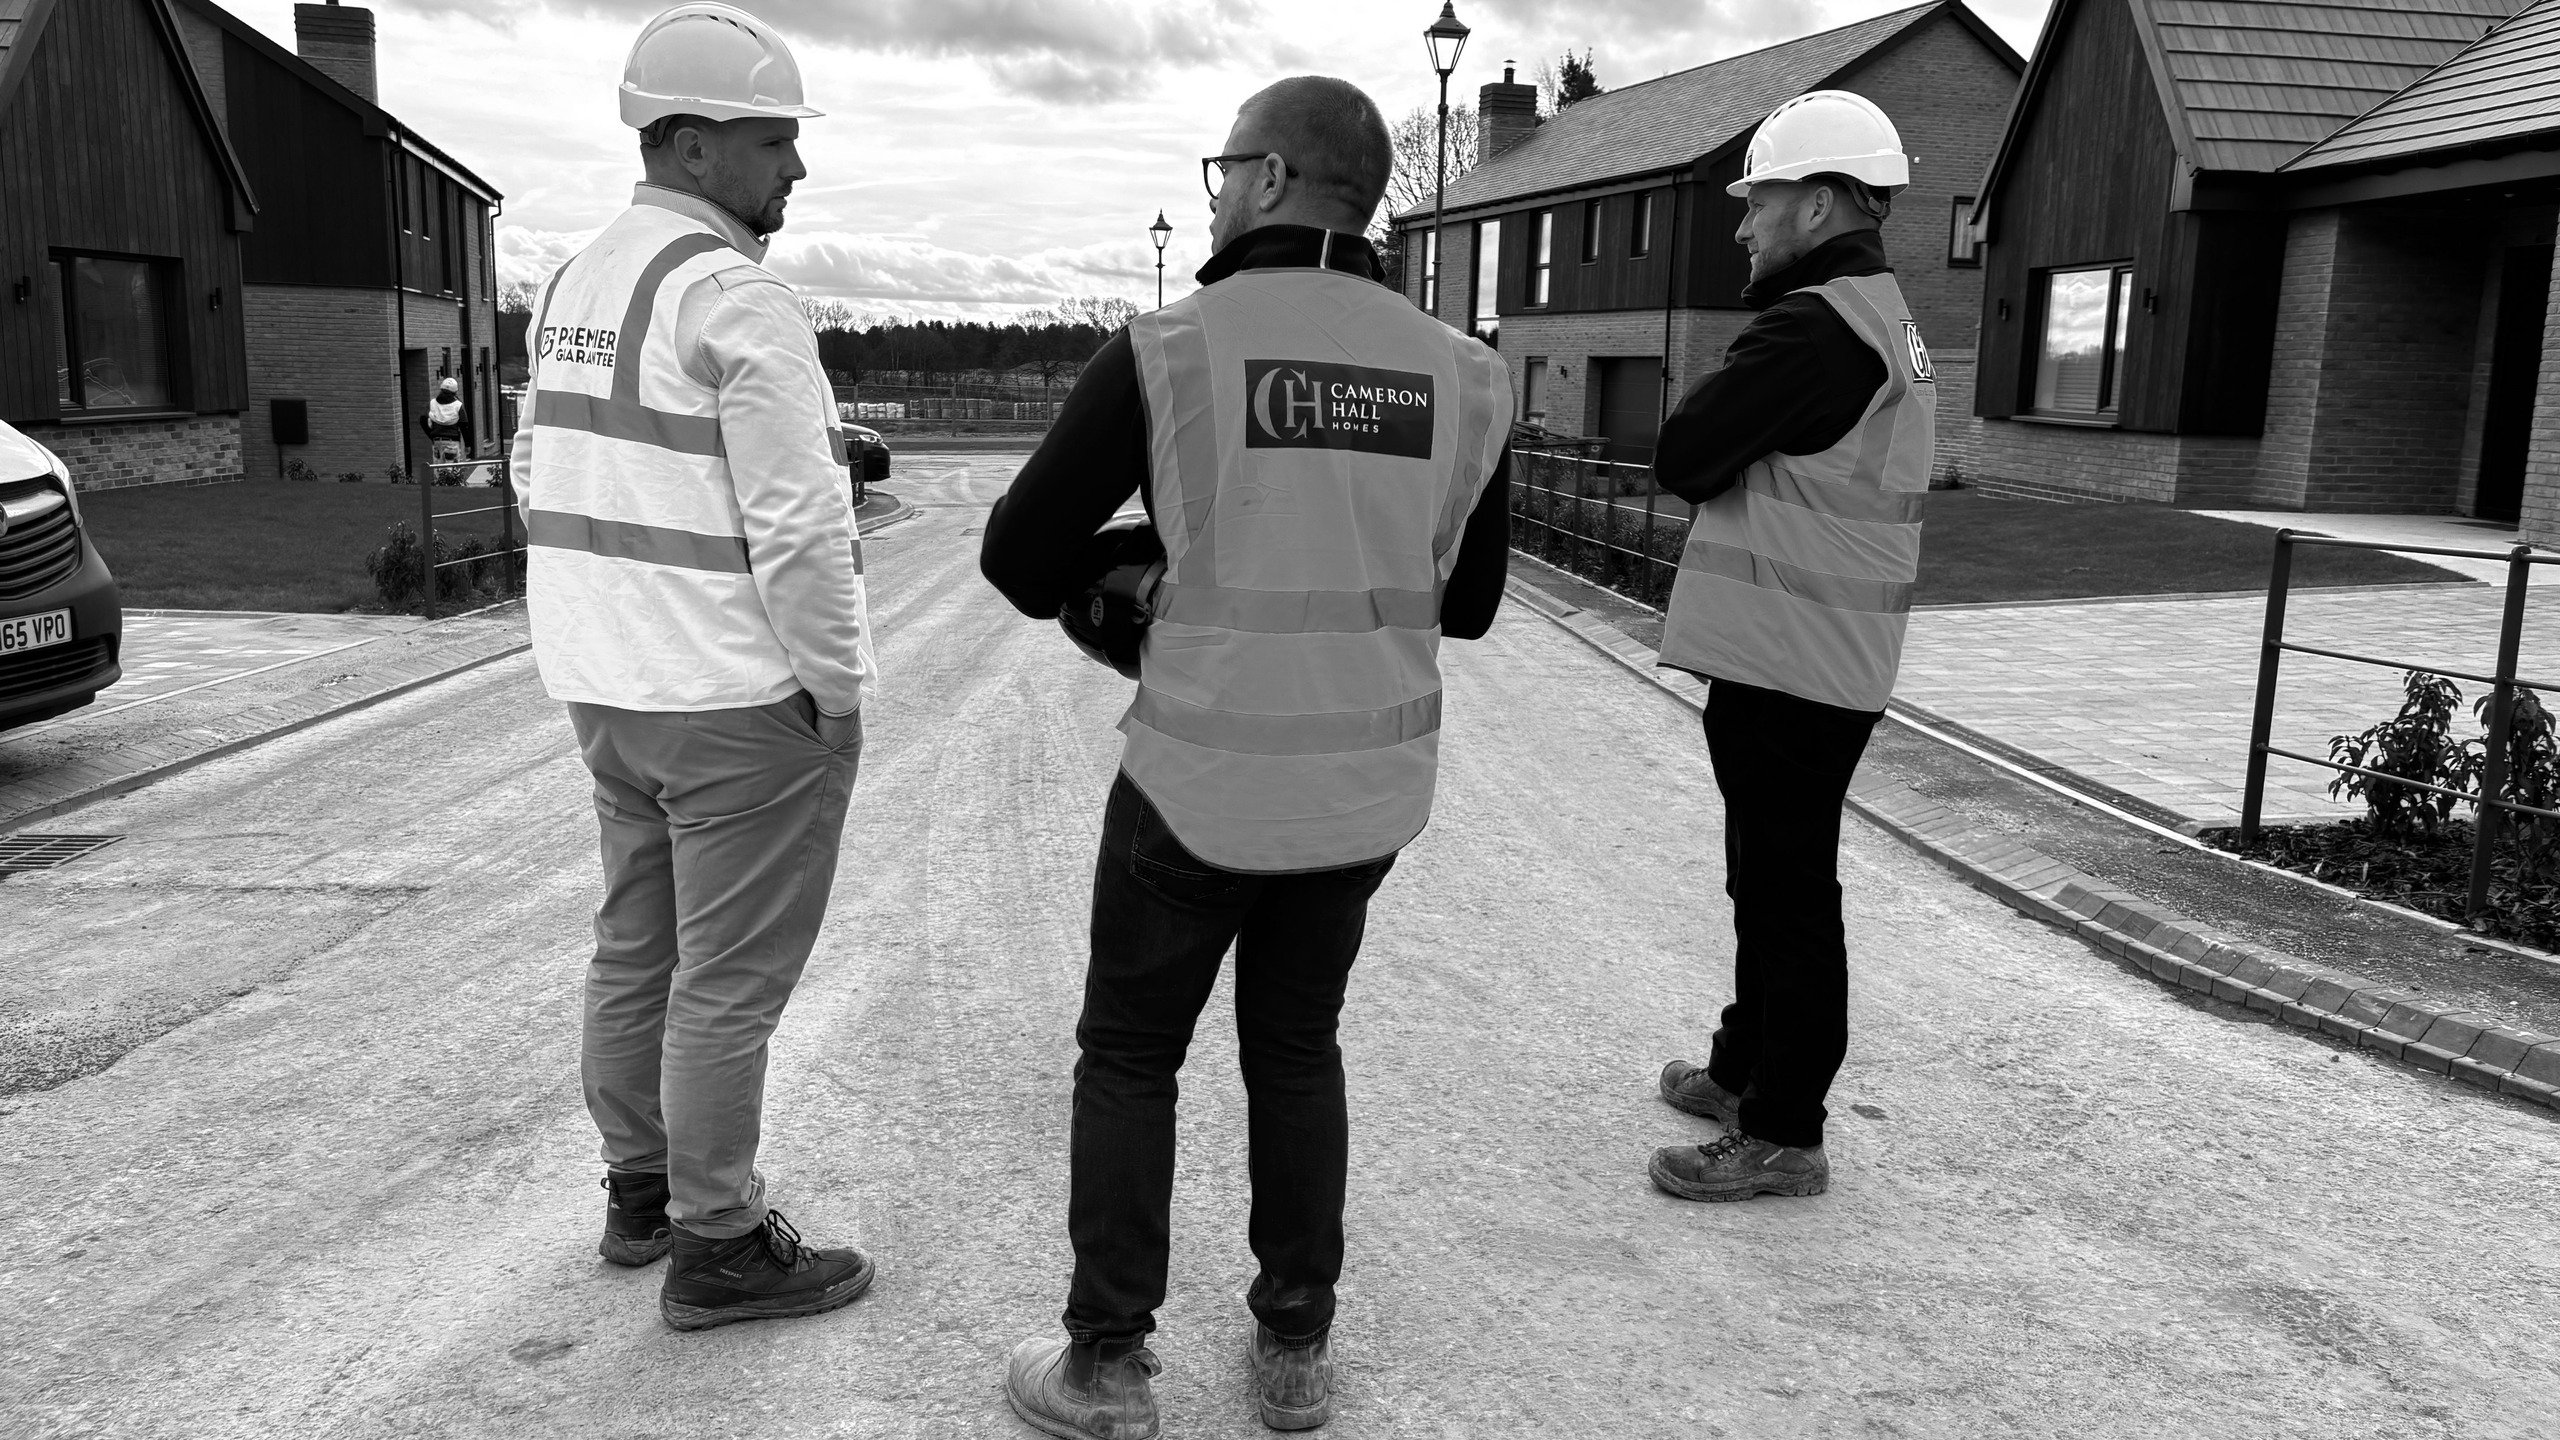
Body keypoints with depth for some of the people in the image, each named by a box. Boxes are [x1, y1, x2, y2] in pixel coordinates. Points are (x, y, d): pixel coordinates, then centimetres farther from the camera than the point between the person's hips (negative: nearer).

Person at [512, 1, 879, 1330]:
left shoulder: (578, 281, 10)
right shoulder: (733, 297, -18)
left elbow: (542, 476, 16)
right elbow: (800, 524, -22)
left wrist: (626, 633, 19)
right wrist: (839, 689, -12)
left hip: (610, 686, 9)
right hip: (743, 700, -9)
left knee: (638, 944, 19)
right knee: (731, 977, 2)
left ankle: (641, 1190, 34)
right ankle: (717, 1248, 15)